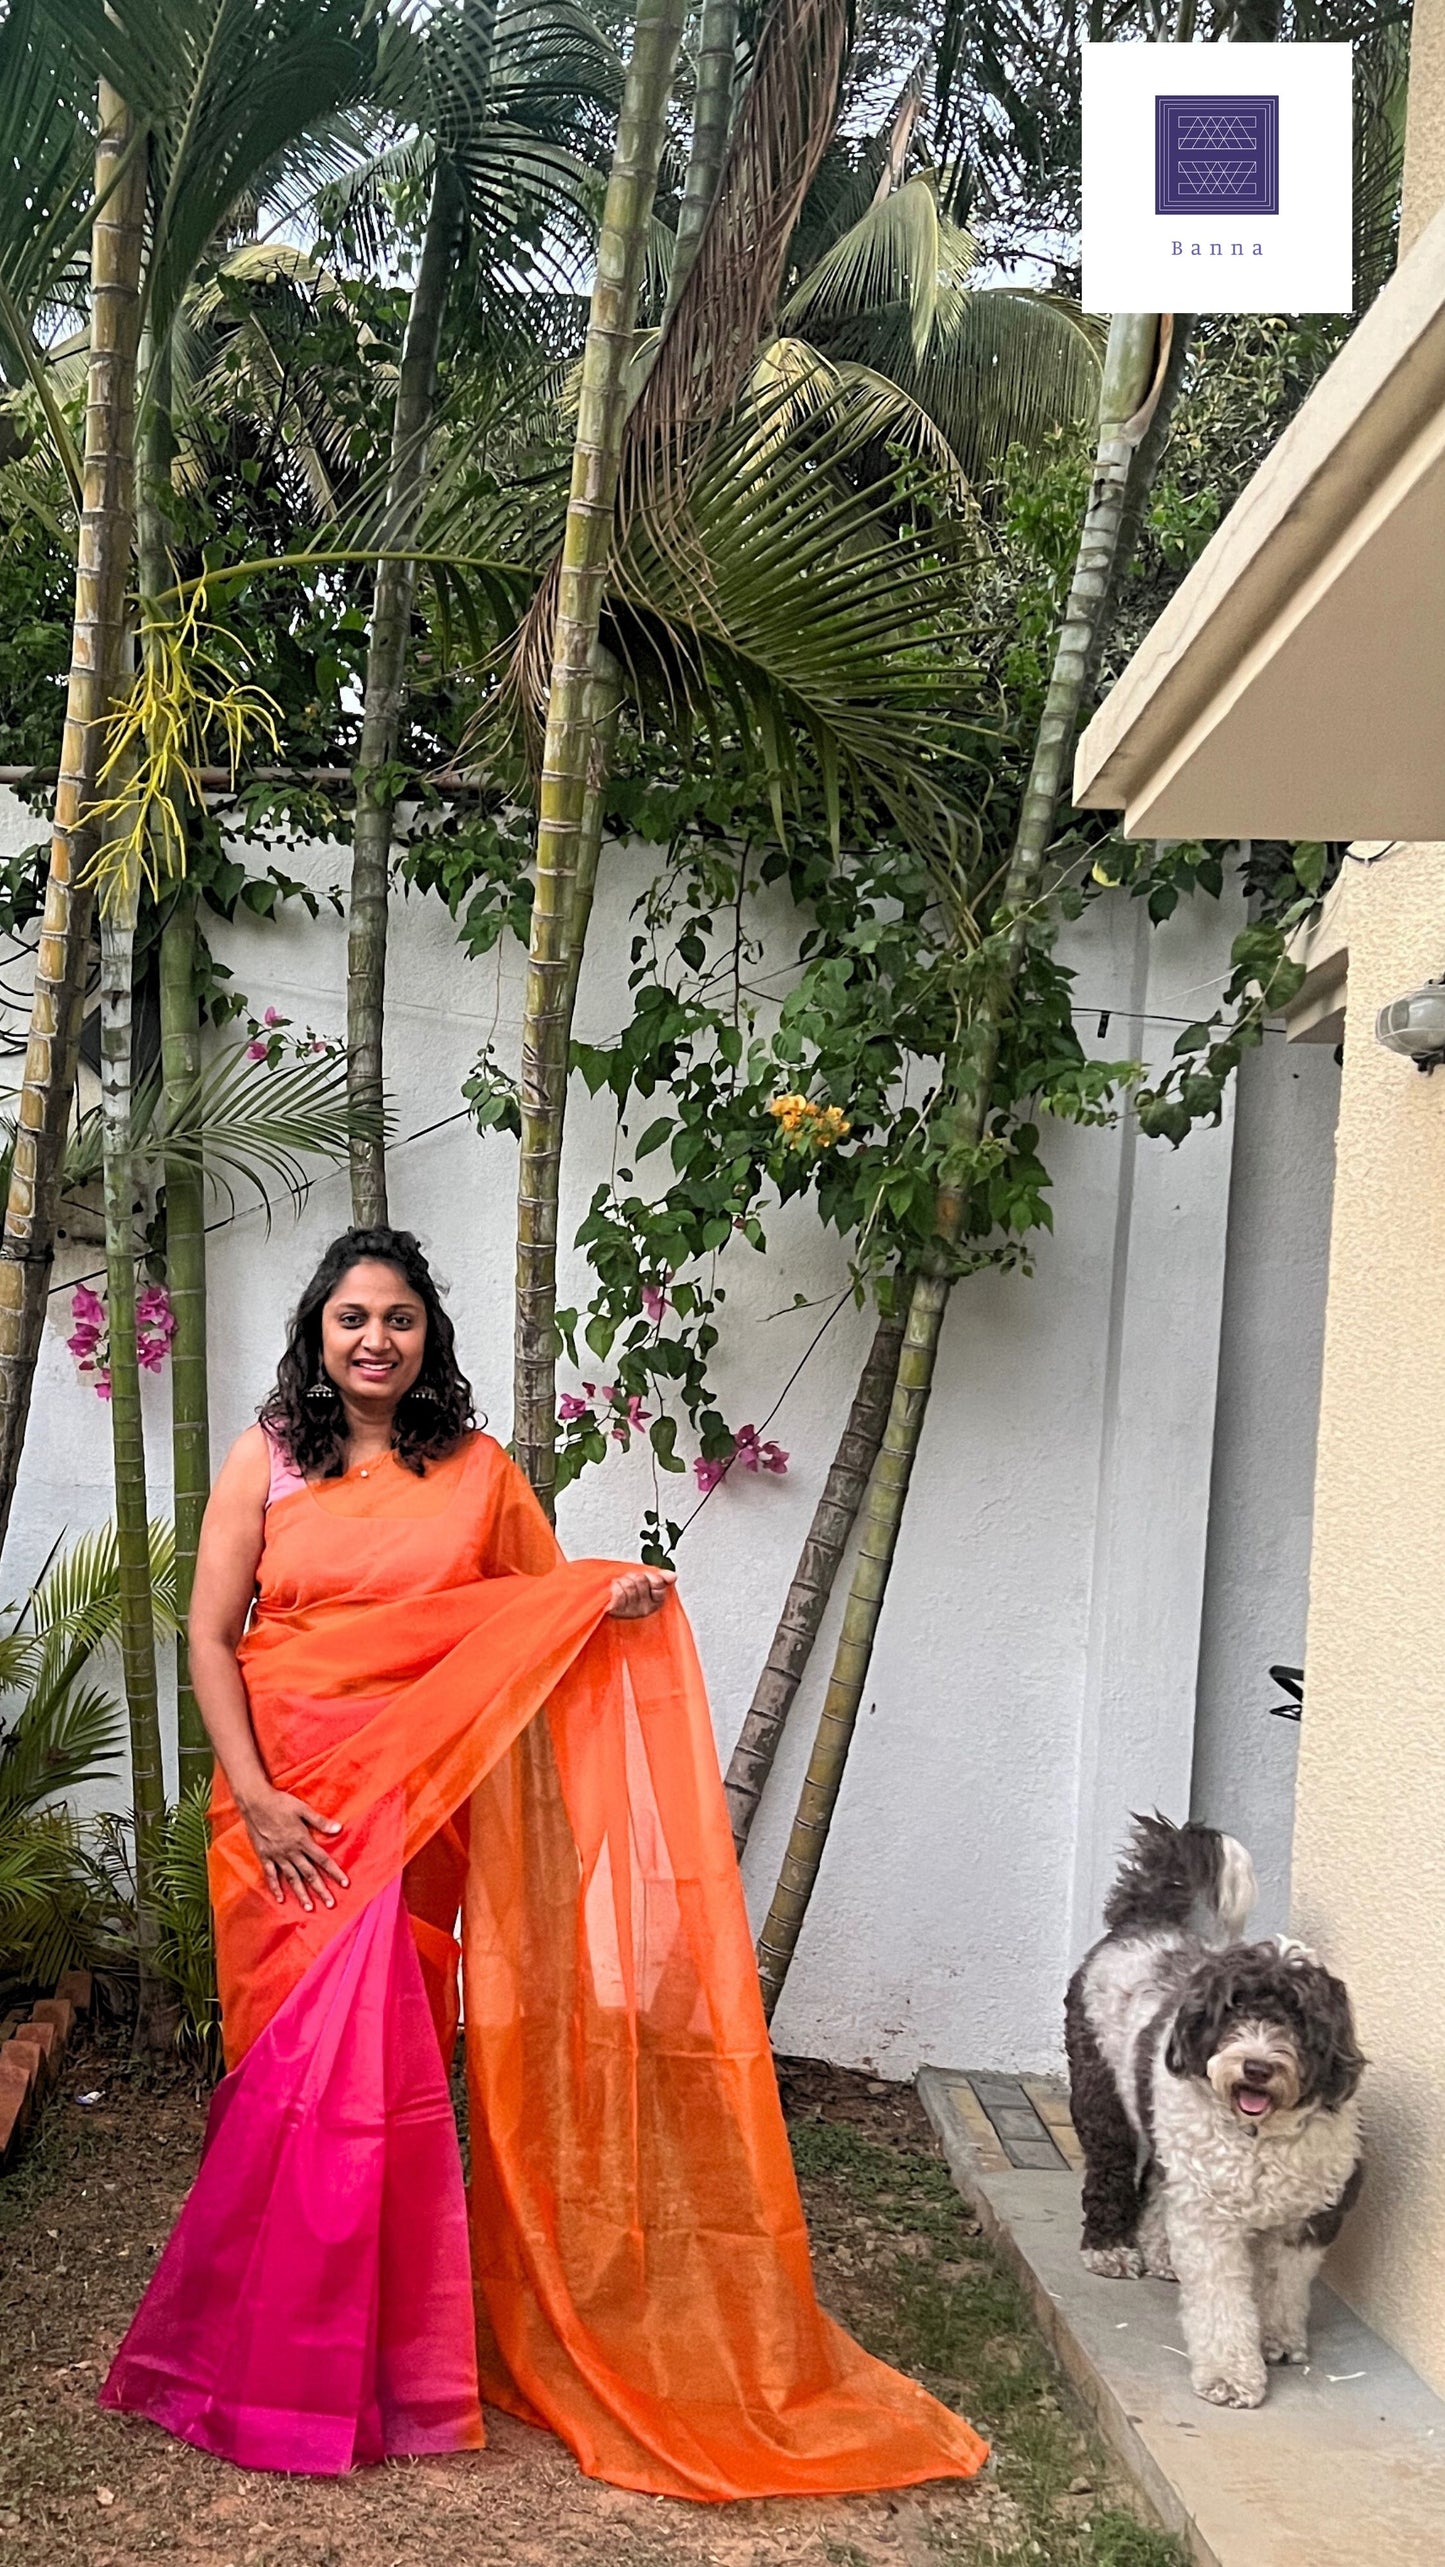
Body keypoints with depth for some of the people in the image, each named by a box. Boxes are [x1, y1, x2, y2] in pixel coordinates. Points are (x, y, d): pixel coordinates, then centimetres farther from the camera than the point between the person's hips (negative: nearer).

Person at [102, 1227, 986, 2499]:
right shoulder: (265, 1462, 1)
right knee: (302, 2063, 1)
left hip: (418, 1806, 1)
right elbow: (212, 1636, -1)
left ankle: (382, 2356, 21)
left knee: (384, 2065, 3)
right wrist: (255, 1795, -9)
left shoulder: (476, 1472, 6)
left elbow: (551, 1607, 12)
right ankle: (274, 2361, 20)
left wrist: (617, 1597, -10)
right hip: (287, 1808, -1)